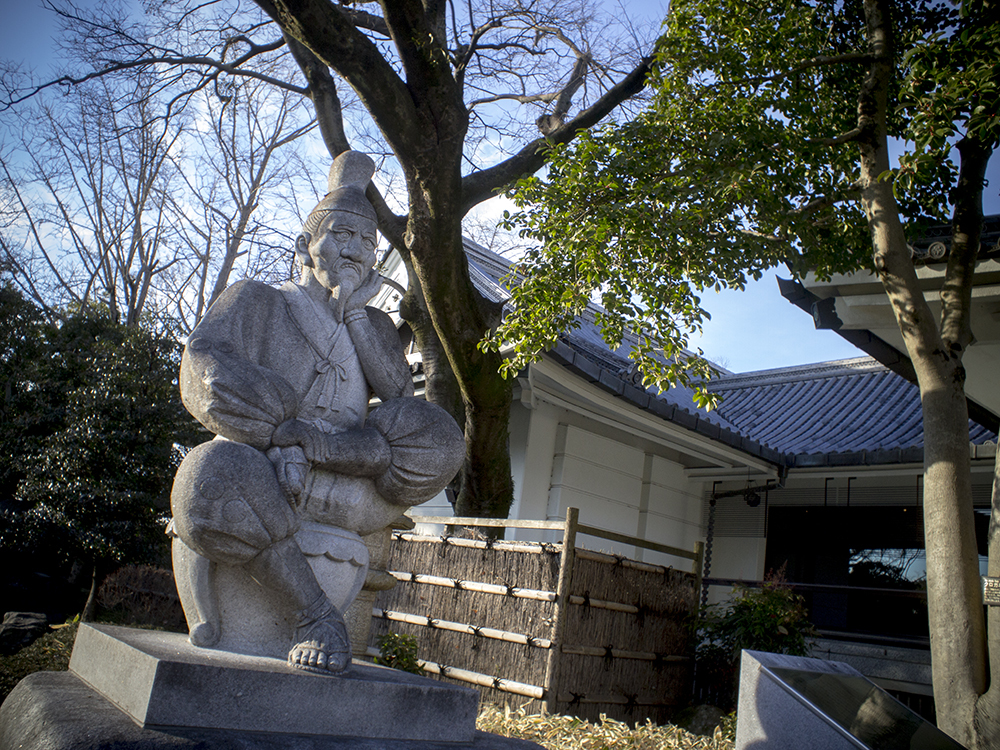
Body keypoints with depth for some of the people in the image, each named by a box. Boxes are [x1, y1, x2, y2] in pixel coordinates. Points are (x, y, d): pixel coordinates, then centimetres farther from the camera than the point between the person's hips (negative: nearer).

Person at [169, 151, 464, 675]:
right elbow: (205, 373, -9)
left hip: (342, 488, 3)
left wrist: (355, 312, -3)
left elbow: (397, 390, 0)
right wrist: (289, 429, -22)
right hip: (259, 468, -2)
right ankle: (316, 615, -24)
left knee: (436, 439, -24)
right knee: (212, 482, -38)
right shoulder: (257, 301, 9)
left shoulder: (372, 326, 20)